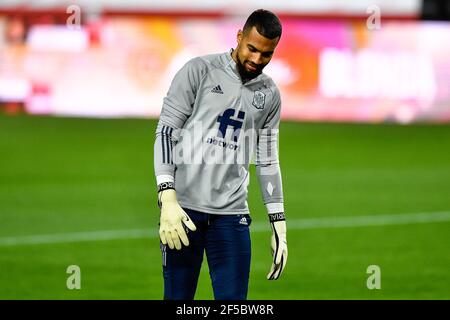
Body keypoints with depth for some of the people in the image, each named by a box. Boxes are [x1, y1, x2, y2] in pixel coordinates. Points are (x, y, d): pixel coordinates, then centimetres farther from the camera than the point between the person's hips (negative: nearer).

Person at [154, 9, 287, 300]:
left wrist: (279, 225, 11)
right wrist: (168, 199, -15)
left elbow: (268, 161, 17)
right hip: (183, 207, -3)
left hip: (232, 213, 3)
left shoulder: (269, 94, 12)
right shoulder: (200, 70, -1)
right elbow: (166, 132, -4)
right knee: (178, 298, -1)